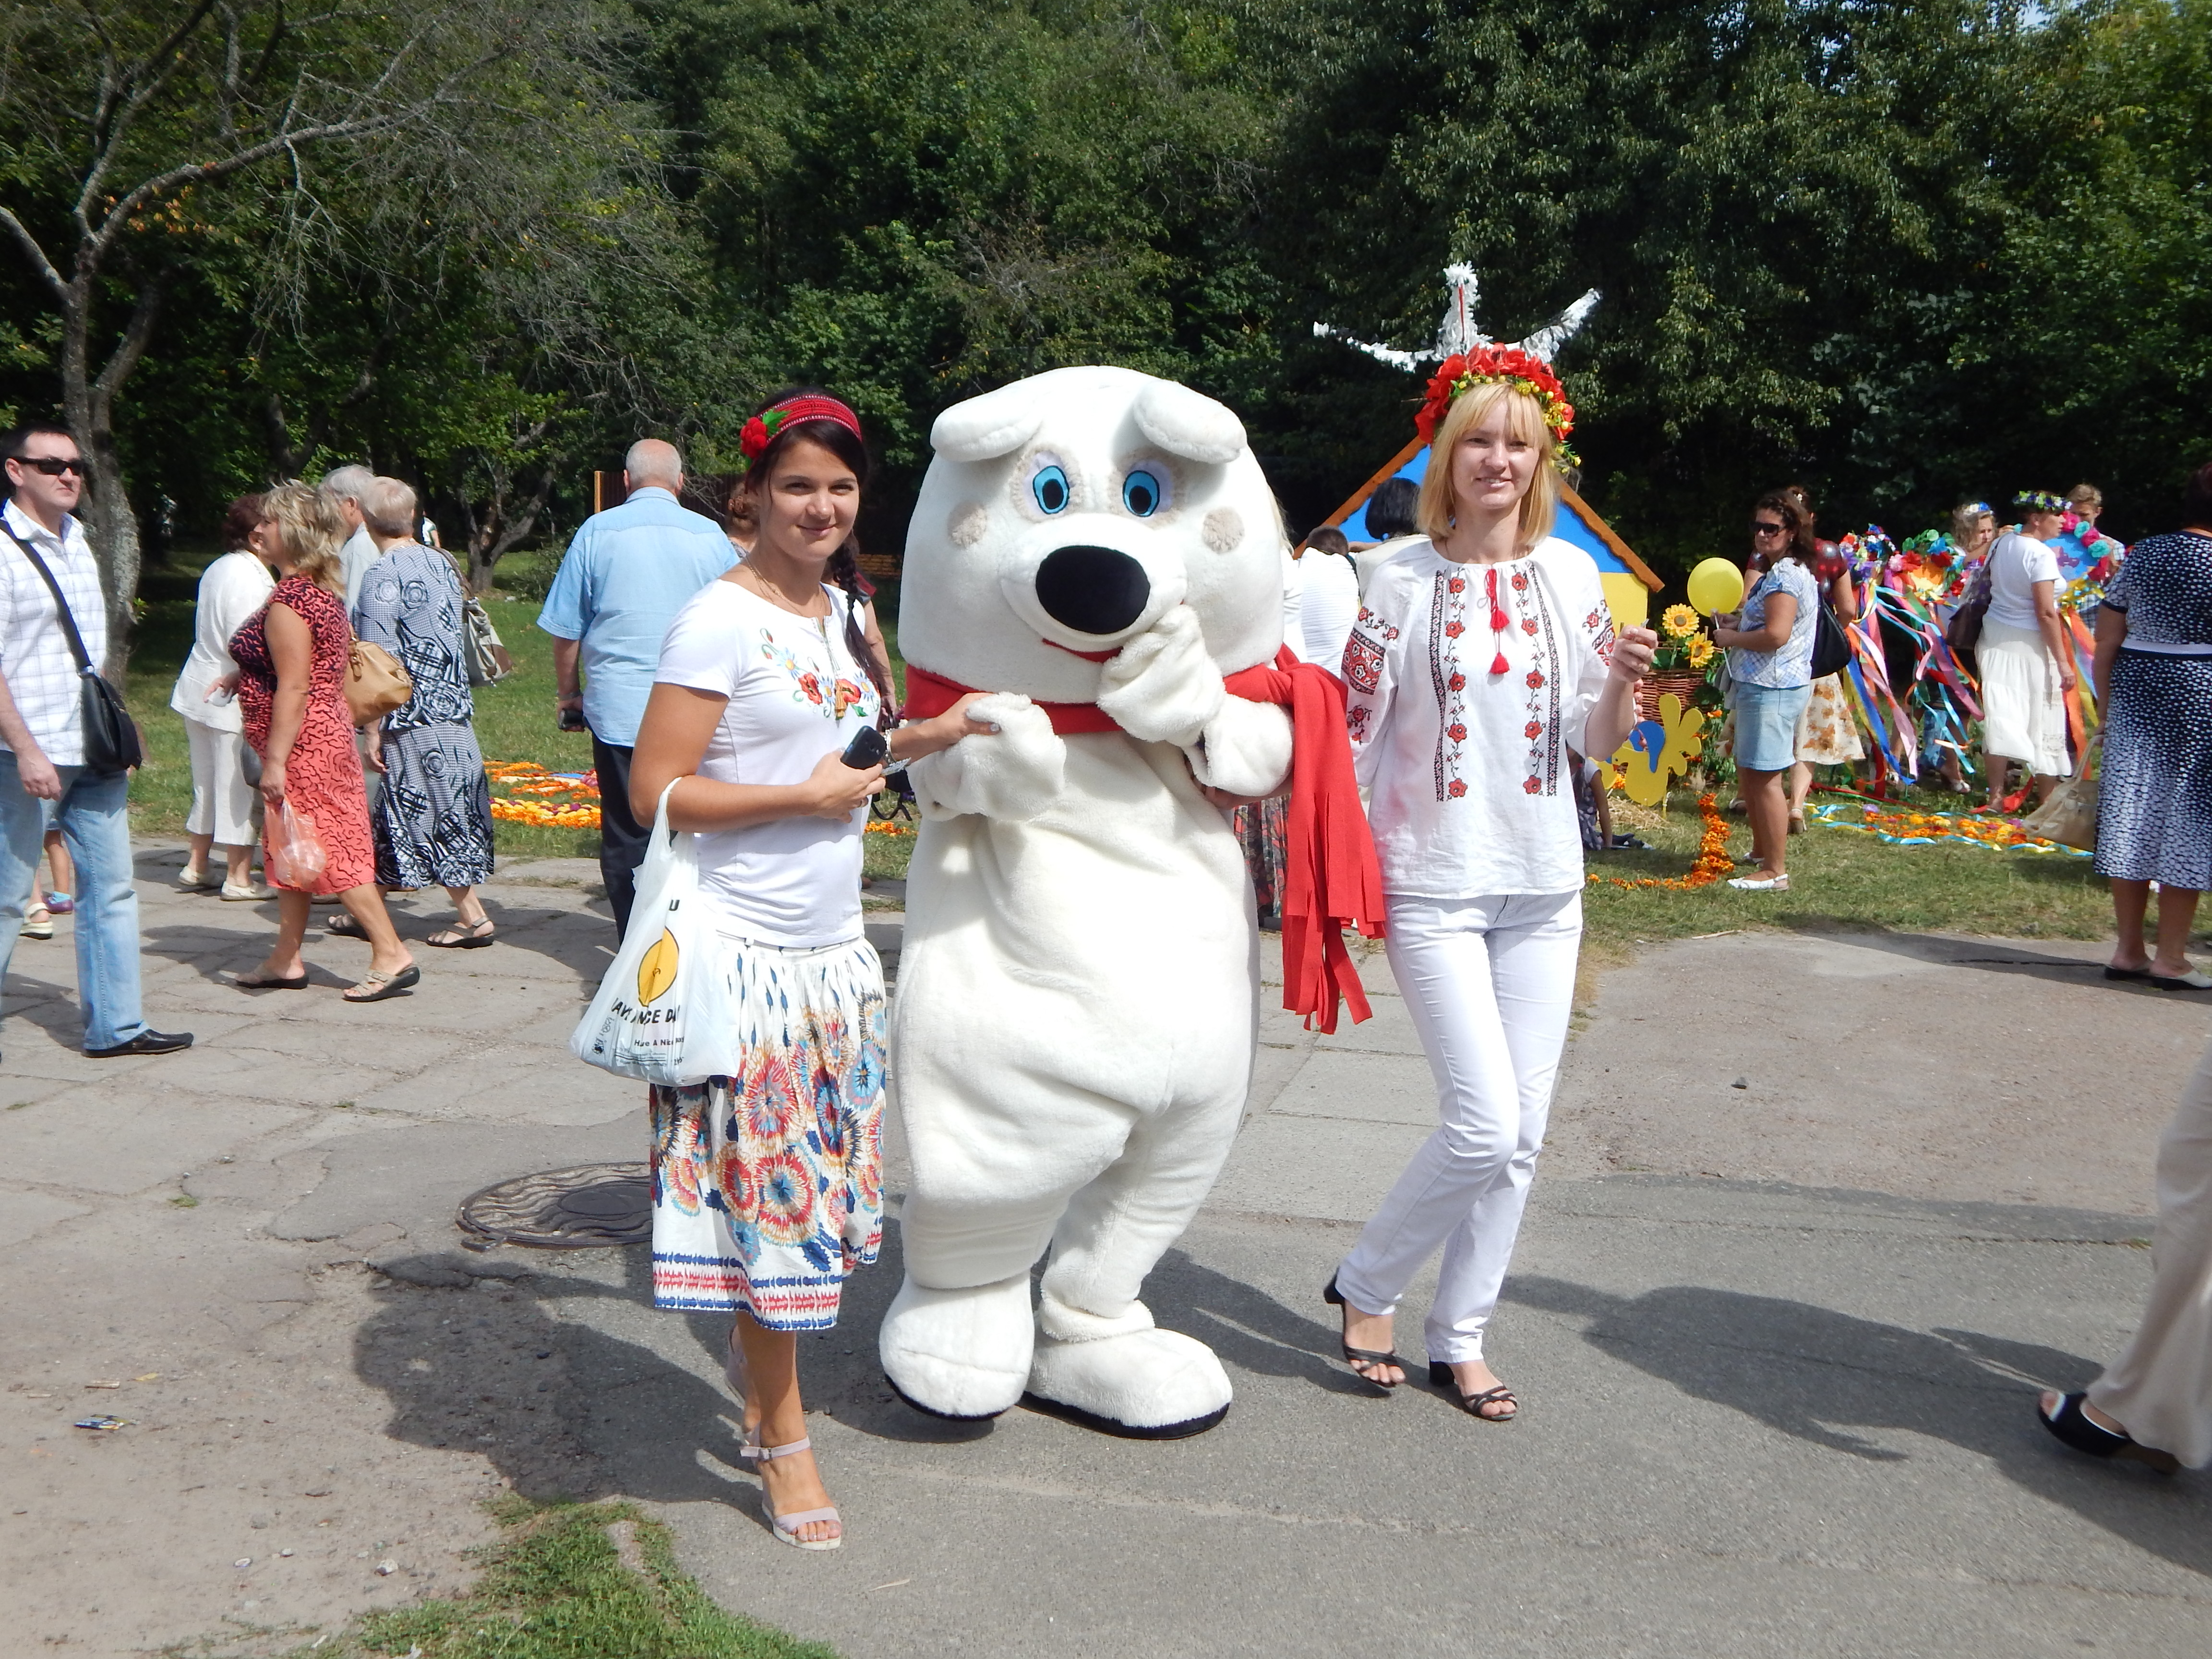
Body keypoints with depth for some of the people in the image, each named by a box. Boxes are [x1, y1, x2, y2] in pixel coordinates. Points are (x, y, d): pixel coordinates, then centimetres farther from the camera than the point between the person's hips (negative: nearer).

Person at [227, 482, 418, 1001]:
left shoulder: (288, 601, -18)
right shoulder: (324, 592, 11)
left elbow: (293, 689, -22)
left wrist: (275, 760, -20)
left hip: (304, 744, -10)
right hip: (328, 730, 10)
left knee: (332, 851, -6)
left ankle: (392, 956, -3)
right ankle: (286, 960, 23)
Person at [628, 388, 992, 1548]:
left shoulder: (843, 614, 11)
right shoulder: (720, 620, -13)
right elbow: (654, 793, -16)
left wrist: (928, 736, 11)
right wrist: (805, 796, -17)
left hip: (834, 949, 8)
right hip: (746, 953, -7)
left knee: (811, 1182, 16)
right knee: (769, 1188, 0)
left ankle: (756, 1355, 38)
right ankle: (783, 1437, 17)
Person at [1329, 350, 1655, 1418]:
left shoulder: (1570, 574, 5)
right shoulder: (1402, 580, -4)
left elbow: (1598, 744, 8)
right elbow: (1353, 730, -2)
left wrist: (1623, 682, -12)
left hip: (1544, 886, 4)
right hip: (1433, 884, -4)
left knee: (1522, 1133, 7)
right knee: (1486, 1125, -10)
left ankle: (1460, 1339, 25)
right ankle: (1366, 1286, 16)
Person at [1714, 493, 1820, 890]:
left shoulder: (1784, 576, -15)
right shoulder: (1783, 572, 19)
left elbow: (1776, 634, -26)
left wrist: (1730, 638, -12)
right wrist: (1737, 623, 11)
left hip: (1772, 688, -12)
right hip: (1762, 684, 12)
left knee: (1764, 776, -9)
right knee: (1748, 772, 20)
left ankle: (1775, 872, -6)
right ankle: (1761, 852, 33)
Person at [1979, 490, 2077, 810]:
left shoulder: (2000, 544, 5)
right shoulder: (2041, 554, -17)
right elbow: (2046, 613, -20)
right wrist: (2063, 661, -17)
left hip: (1996, 636, 7)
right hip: (2029, 643, -7)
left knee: (2001, 716, 7)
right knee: (2042, 722, 5)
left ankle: (1996, 795, 7)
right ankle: (2047, 800, 13)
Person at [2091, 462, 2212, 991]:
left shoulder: (2142, 555, 5)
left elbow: (2106, 644, 5)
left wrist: (2107, 707, 12)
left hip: (2135, 689, 5)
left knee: (2132, 812, 8)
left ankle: (2129, 950, 15)